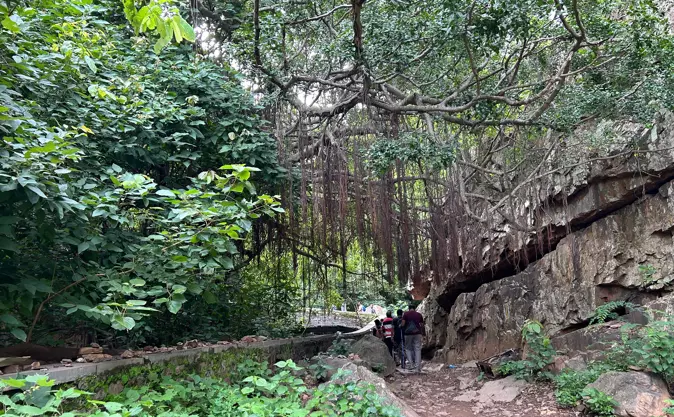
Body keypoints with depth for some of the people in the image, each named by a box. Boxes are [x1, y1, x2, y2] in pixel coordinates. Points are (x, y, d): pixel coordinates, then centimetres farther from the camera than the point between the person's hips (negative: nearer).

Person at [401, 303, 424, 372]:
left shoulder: (406, 314, 1)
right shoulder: (419, 315, 8)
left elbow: (403, 324, -6)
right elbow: (422, 325, 9)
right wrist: (423, 333, 22)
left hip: (408, 333, -1)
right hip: (417, 333, 1)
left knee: (408, 348, 12)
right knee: (417, 349, 3)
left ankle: (411, 364, 0)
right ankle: (418, 367, -2)